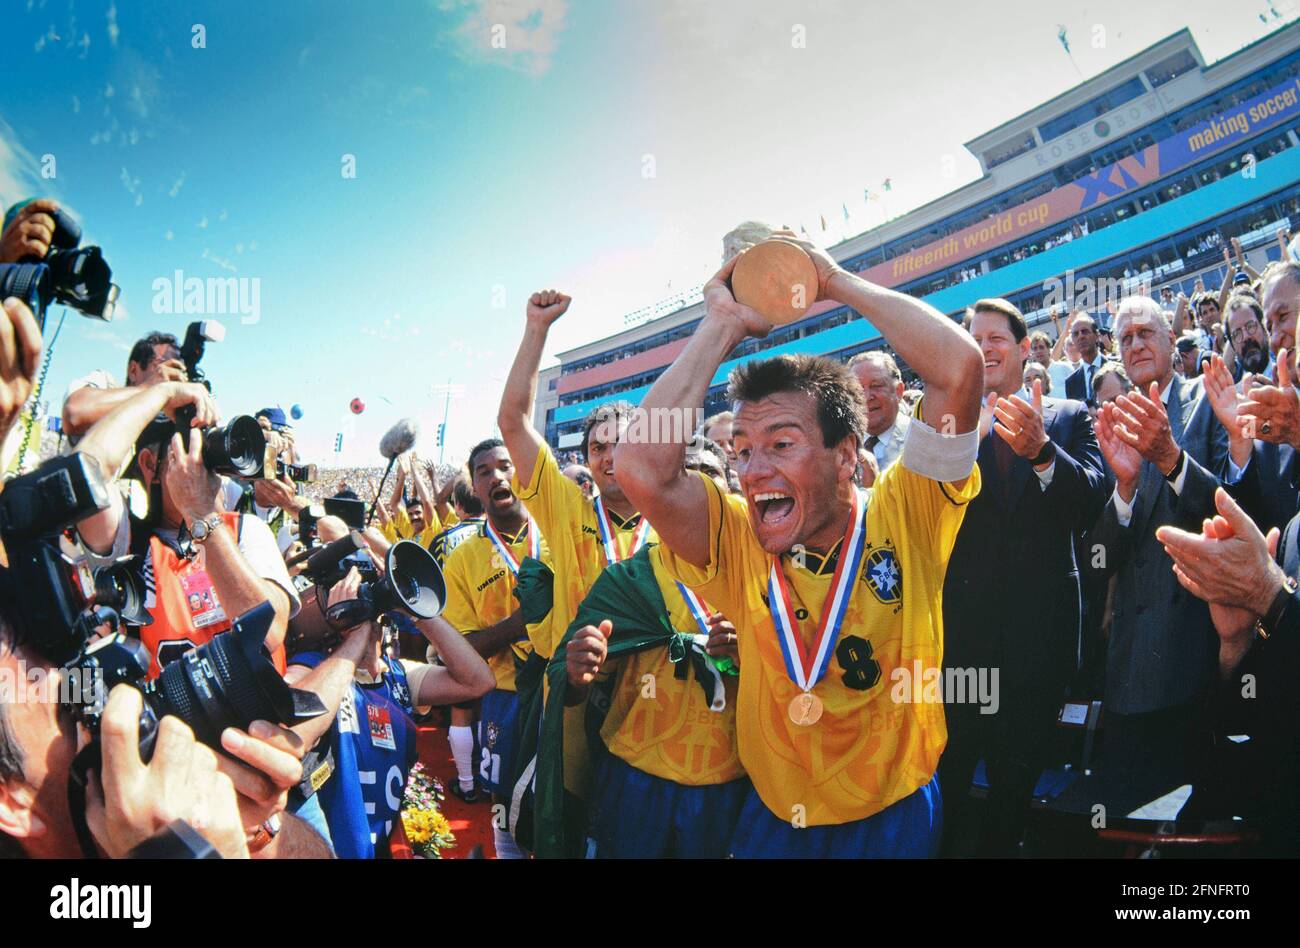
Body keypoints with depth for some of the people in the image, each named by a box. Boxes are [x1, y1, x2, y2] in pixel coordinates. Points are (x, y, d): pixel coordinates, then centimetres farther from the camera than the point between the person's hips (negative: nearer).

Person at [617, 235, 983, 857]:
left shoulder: (904, 516, -14)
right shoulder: (738, 543, -11)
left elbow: (960, 367, -26)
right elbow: (641, 467, -28)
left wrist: (837, 281, -17)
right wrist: (723, 325, -18)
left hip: (896, 817, -1)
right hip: (775, 819, 2)